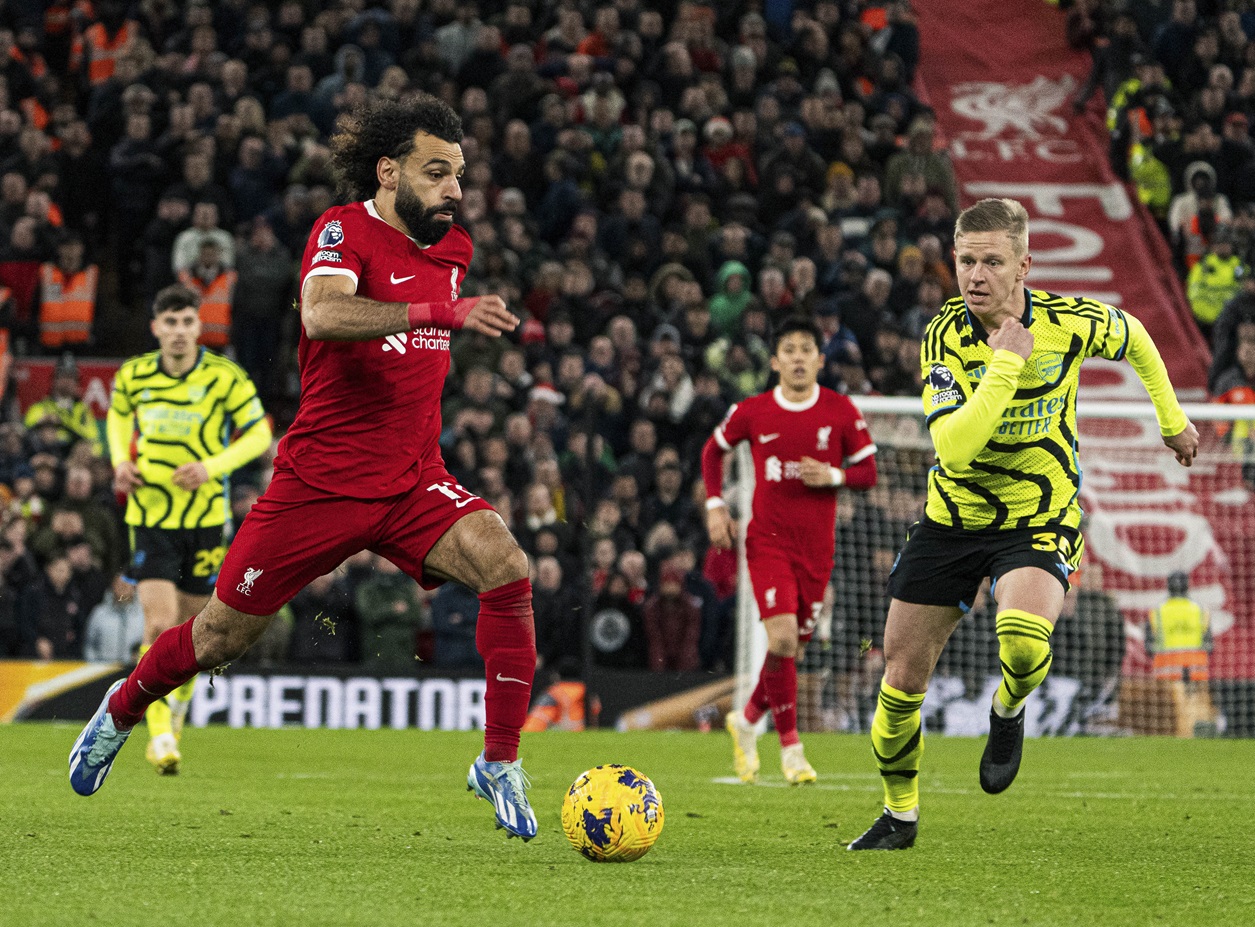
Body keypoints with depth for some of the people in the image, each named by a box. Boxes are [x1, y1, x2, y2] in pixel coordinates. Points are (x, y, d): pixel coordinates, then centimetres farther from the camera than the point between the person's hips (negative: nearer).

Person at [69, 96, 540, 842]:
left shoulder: (453, 249, 9)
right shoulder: (345, 230, -12)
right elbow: (321, 313, -35)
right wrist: (439, 311, -44)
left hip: (413, 481, 4)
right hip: (320, 479, -4)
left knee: (506, 568, -23)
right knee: (222, 637, 6)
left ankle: (500, 764, -14)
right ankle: (123, 711, 38)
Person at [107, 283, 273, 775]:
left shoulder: (225, 377, -8)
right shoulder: (133, 375, -1)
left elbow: (259, 434, -2)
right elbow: (118, 416, 20)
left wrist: (213, 467, -17)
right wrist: (121, 461, 2)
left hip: (205, 517, 0)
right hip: (150, 516, 0)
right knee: (159, 625, -15)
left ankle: (179, 707, 39)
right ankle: (160, 735, -10)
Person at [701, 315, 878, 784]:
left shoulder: (841, 411, -1)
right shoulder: (752, 412, -3)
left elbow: (868, 471, 4)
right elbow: (713, 451, 14)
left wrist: (833, 476, -16)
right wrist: (715, 506, 3)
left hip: (816, 545, 2)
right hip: (767, 539, -2)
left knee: (794, 647, 7)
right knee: (782, 638, -18)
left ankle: (747, 720, 34)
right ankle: (791, 747, -6)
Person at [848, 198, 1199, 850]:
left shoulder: (1072, 321, -15)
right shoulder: (945, 337, -16)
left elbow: (1134, 338, 11)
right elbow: (954, 447, -29)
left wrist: (1171, 418, 20)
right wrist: (1006, 364, -32)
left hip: (1040, 519, -2)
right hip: (953, 519, 2)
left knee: (1022, 642, -32)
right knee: (902, 675, 3)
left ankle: (1008, 711, 5)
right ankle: (899, 814, 28)